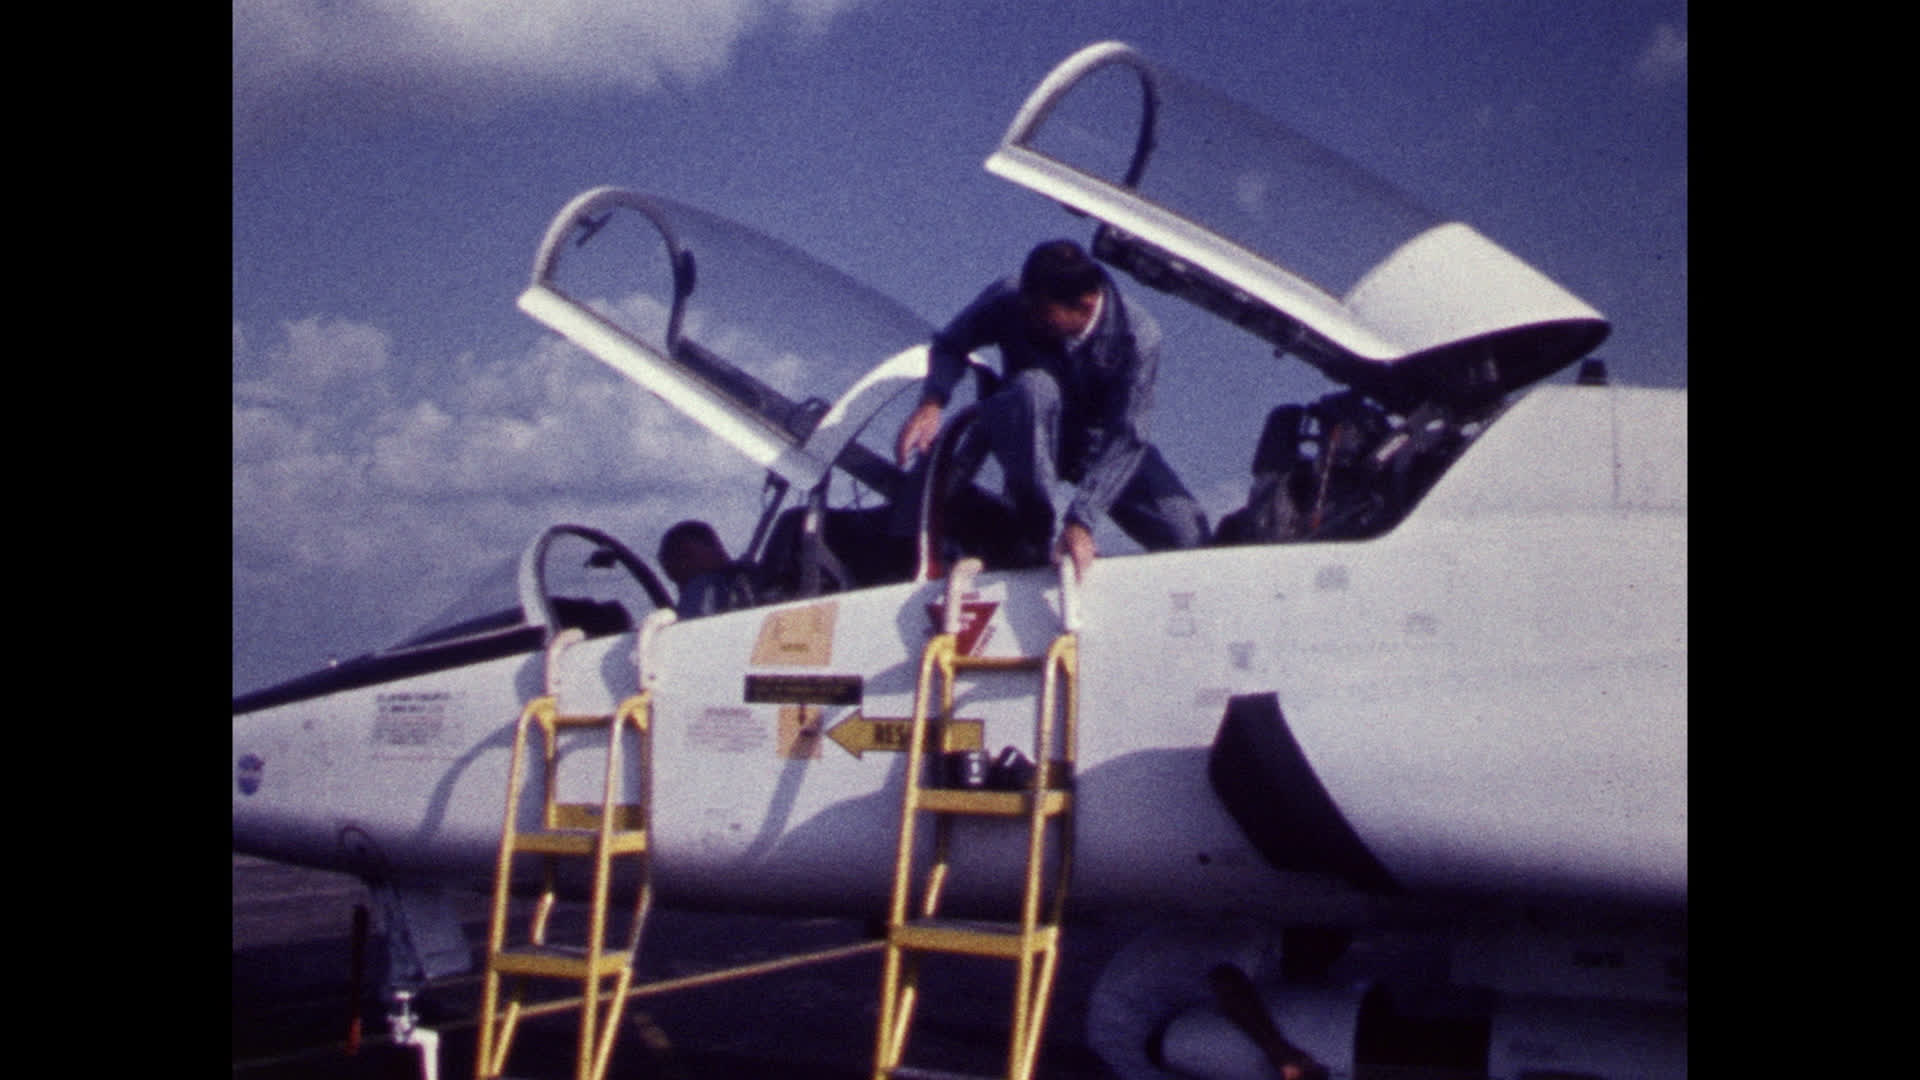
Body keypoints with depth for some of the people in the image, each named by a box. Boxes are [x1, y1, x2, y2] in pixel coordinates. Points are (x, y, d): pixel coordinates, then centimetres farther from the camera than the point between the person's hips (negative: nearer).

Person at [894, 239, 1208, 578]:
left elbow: (1125, 439, -30)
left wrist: (1081, 521, -40)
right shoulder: (1008, 300, -23)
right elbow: (950, 345, -6)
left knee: (1187, 535, -19)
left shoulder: (1138, 334, -26)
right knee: (1032, 387, -38)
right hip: (1031, 439, 0)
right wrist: (931, 403, -28)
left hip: (1101, 443, 0)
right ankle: (1033, 541, -27)